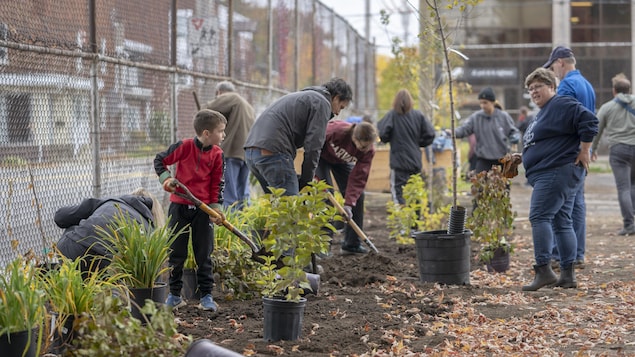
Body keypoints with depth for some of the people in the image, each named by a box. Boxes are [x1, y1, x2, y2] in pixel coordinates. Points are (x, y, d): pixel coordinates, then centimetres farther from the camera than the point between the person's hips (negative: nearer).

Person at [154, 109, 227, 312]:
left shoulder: (217, 154, -3)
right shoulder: (185, 146, -12)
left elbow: (217, 183, 3)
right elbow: (159, 160, 0)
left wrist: (216, 207, -3)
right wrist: (166, 179, -15)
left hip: (203, 209, 2)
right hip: (179, 206, -2)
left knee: (204, 254, 4)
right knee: (176, 252, 6)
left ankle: (206, 295, 12)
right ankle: (174, 295, 18)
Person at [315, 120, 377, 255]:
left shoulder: (368, 151, -29)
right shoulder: (336, 130, -41)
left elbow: (358, 178, -27)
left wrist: (349, 203, -36)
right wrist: (314, 175, -25)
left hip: (342, 162, 4)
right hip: (322, 156, -4)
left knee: (358, 195, -5)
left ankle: (352, 244, 4)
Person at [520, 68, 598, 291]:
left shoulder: (562, 105, -9)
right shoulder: (542, 113, 23)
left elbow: (589, 122, -20)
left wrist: (584, 152, -18)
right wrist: (522, 156, 22)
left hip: (559, 172, -11)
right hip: (548, 175, 11)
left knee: (539, 217, -15)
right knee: (561, 222, 8)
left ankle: (544, 270, -18)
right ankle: (568, 275, 9)